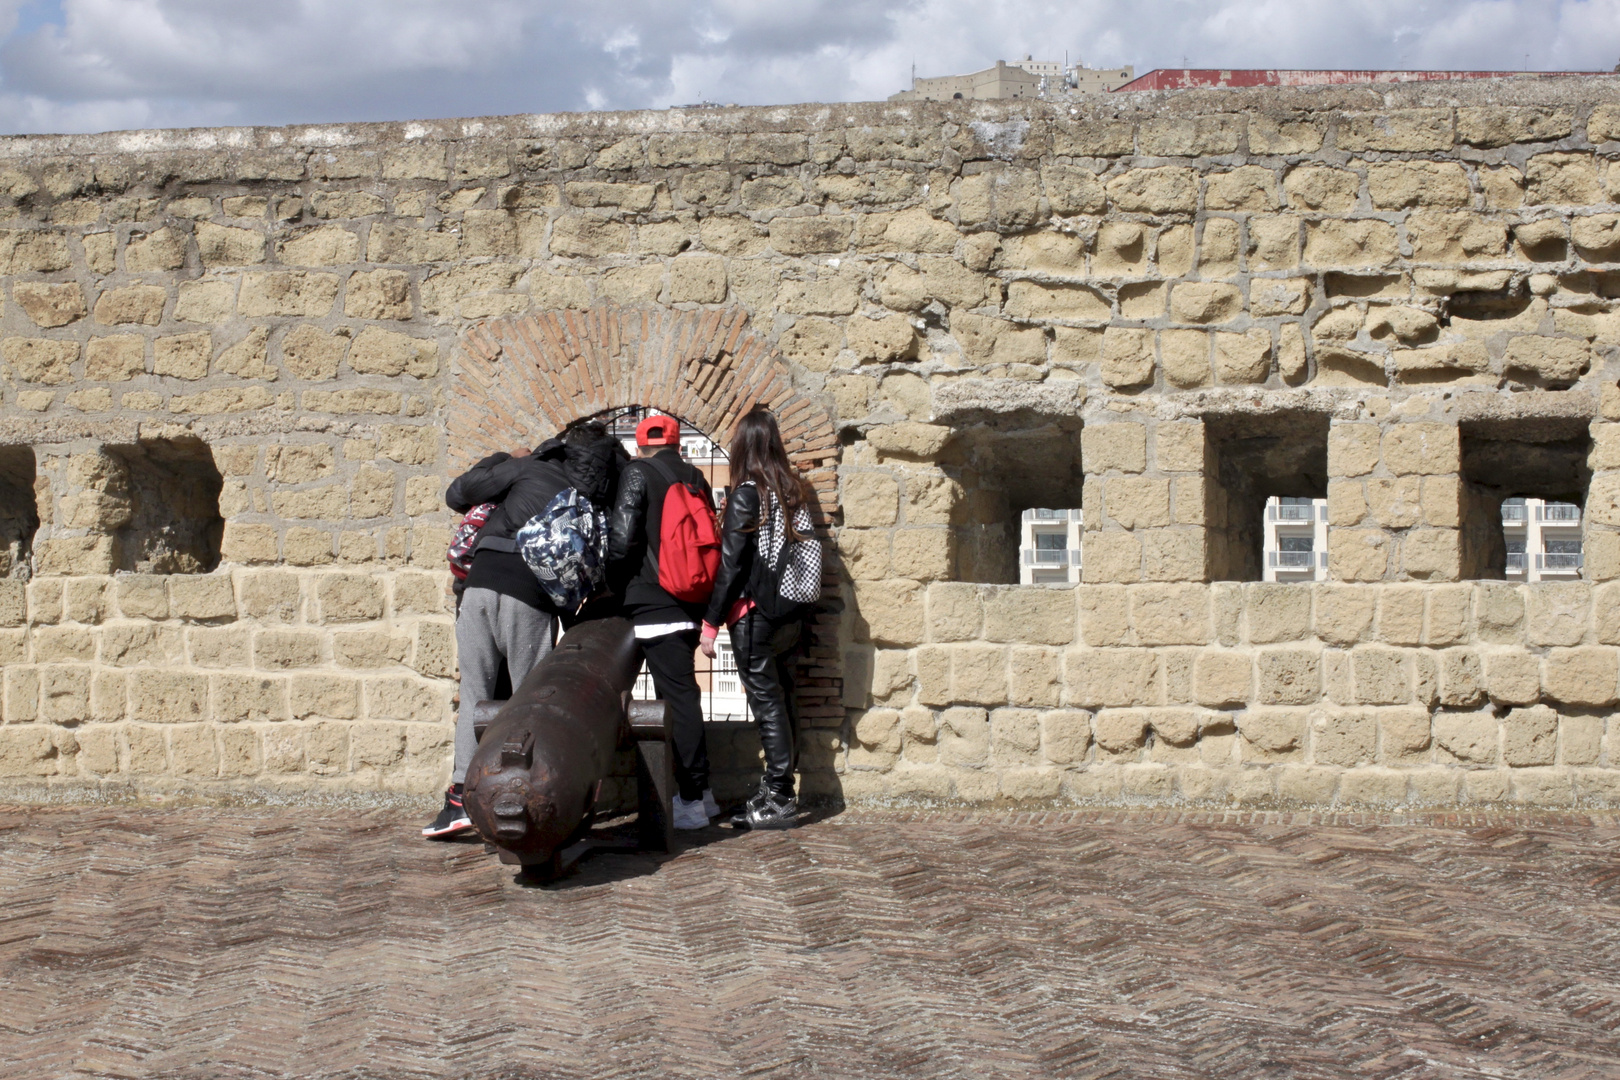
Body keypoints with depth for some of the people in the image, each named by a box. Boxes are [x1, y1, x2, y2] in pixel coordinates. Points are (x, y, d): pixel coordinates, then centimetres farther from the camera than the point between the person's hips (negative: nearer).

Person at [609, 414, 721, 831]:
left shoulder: (637, 473, -6)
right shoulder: (695, 478, 14)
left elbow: (622, 539, -13)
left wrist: (614, 580, 3)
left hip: (654, 604, -7)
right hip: (690, 604, 7)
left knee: (677, 696, -6)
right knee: (681, 694, 16)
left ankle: (692, 800, -4)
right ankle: (700, 791, 20)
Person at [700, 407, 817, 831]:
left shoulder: (746, 495, -11)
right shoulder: (792, 491, 8)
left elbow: (731, 563, -13)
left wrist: (711, 621, -9)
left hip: (755, 616, -7)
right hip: (788, 616, 7)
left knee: (767, 703, -4)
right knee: (780, 702, 10)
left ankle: (779, 800, -2)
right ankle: (774, 794, 16)